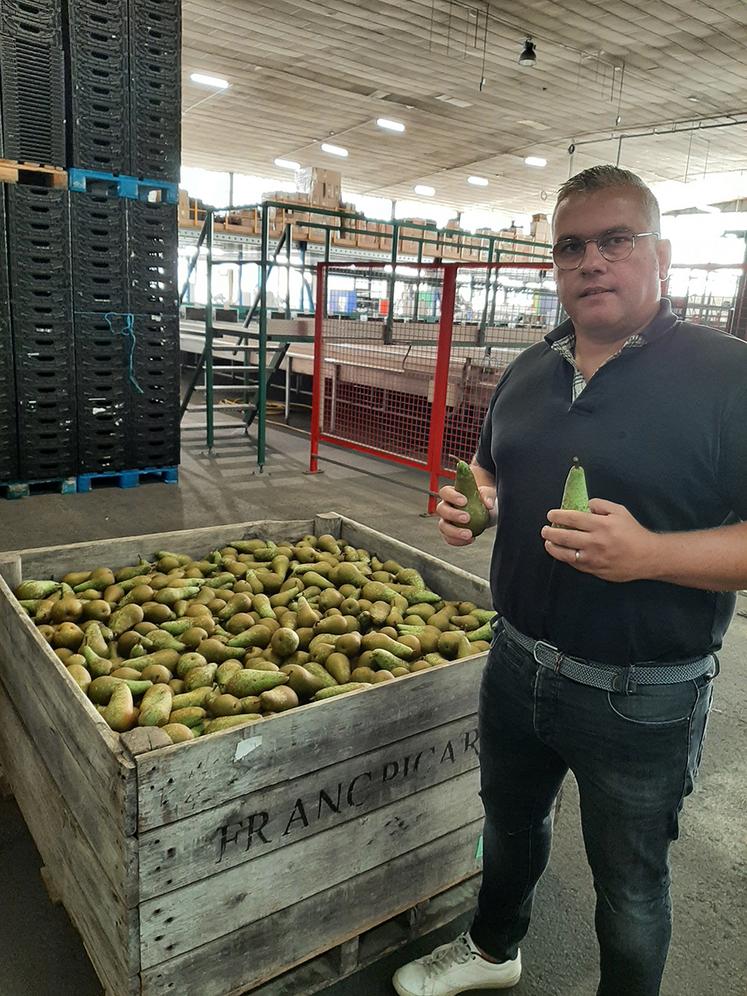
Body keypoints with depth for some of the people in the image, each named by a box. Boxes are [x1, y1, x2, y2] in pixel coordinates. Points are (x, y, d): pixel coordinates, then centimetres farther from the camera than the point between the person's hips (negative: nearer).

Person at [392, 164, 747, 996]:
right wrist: (469, 506, -5)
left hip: (642, 695, -6)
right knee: (510, 821, 29)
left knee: (629, 882, 18)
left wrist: (650, 553, -34)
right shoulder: (529, 371, 4)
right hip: (519, 663, 6)